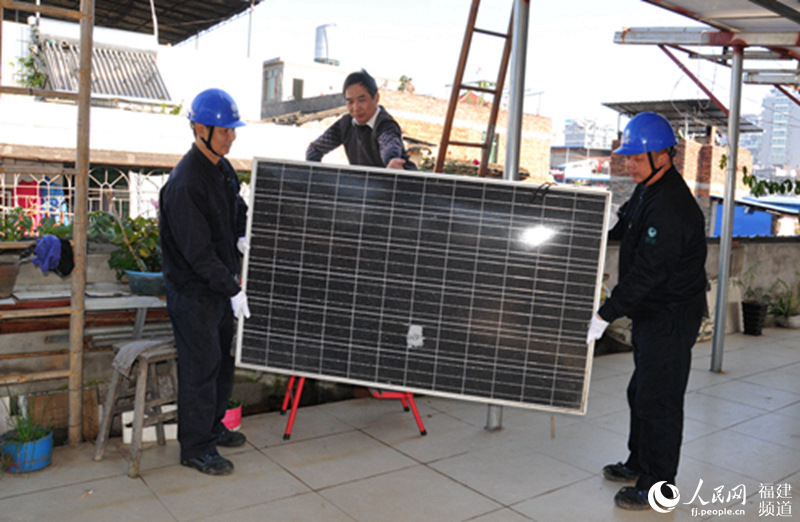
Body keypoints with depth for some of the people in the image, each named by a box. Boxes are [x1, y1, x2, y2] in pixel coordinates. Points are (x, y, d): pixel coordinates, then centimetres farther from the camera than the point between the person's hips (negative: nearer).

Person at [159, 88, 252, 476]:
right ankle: (195, 448, 13)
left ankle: (213, 427, 35)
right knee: (200, 367, -1)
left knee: (222, 360, 18)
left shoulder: (222, 168, 7)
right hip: (193, 289, -9)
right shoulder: (184, 184, -22)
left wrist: (242, 238, -1)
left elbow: (238, 211, 21)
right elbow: (197, 251, -23)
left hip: (221, 286, 9)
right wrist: (233, 290, -21)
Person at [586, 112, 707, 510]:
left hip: (672, 318, -11)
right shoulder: (646, 192, 7)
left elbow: (647, 272, -29)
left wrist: (606, 314, -27)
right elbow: (619, 226, 22)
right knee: (641, 392, 21)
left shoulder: (671, 208, -26)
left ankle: (659, 486, 15)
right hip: (651, 313, 11)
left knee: (658, 399, -1)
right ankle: (639, 465, 38)